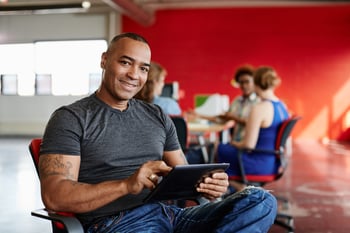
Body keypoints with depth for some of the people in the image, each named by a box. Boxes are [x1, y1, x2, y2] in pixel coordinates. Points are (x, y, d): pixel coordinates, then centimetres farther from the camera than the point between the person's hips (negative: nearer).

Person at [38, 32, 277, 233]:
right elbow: (53, 196, -10)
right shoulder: (71, 118, 1)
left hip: (171, 212, 7)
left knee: (260, 201, -16)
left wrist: (209, 186, -7)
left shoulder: (158, 117, 18)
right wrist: (127, 185, -24)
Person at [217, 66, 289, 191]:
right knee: (228, 147, 20)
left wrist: (234, 143, 0)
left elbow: (249, 145, -21)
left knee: (222, 149, 9)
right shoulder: (283, 106, 4)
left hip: (261, 165, -8)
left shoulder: (259, 109, -22)